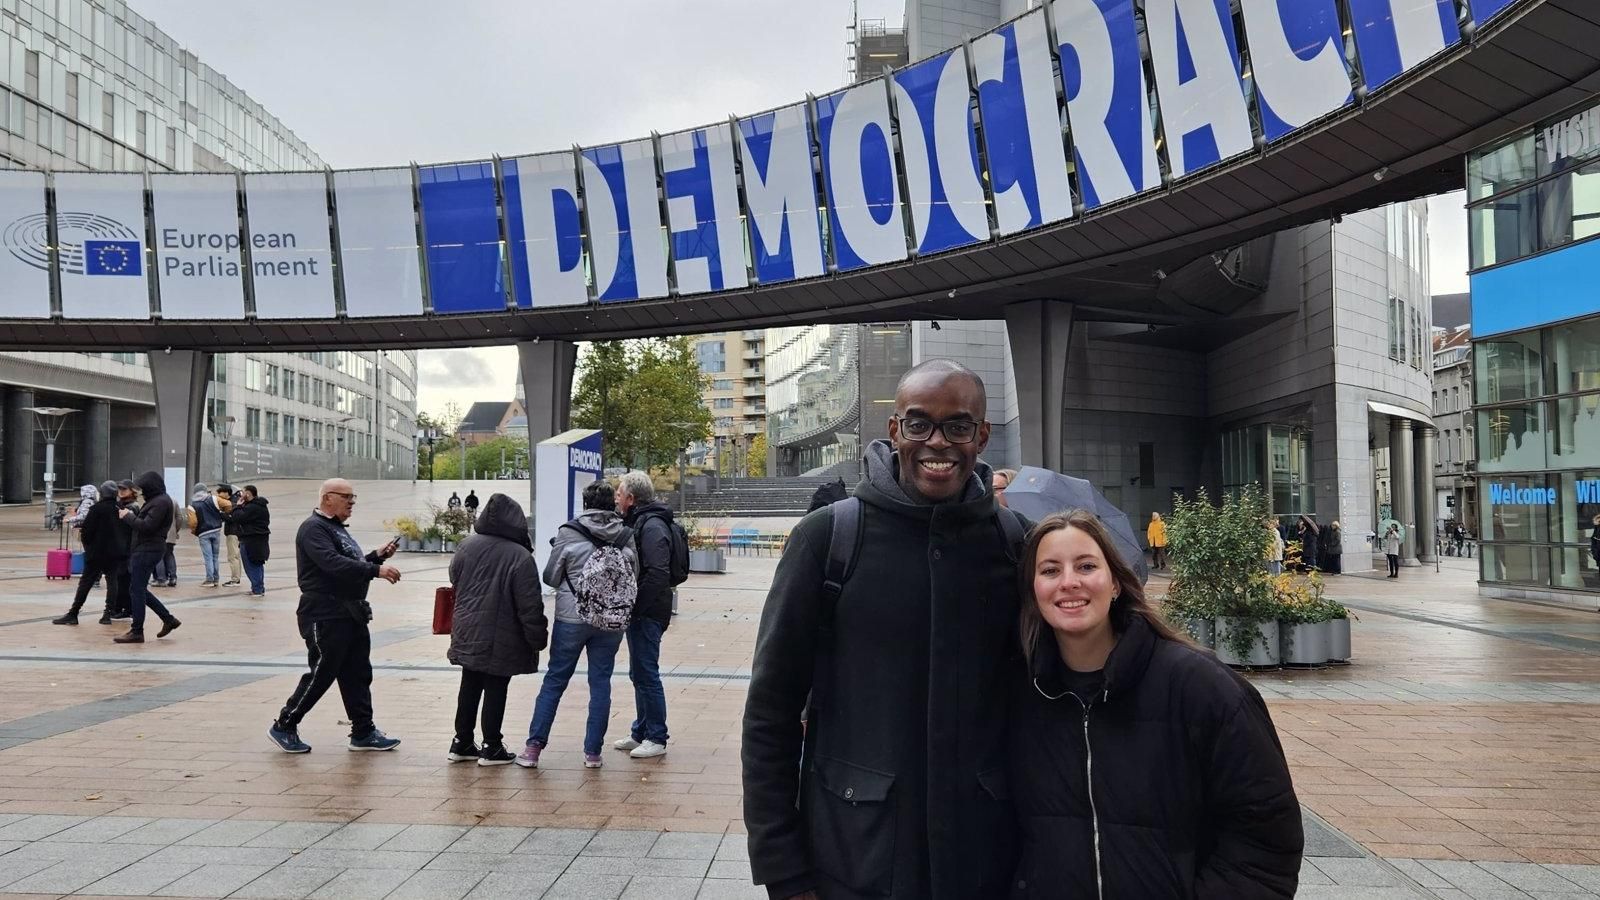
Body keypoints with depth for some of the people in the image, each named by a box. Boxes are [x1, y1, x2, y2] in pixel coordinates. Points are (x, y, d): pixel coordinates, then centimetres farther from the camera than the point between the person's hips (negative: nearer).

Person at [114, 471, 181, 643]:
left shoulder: (161, 502, -16)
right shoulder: (155, 500, 17)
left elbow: (146, 526, -22)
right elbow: (144, 518, 17)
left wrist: (128, 516, -10)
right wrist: (131, 512, 1)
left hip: (148, 550, -10)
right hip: (142, 549, 10)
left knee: (136, 590, -5)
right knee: (139, 589, 15)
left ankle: (137, 632, 1)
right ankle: (168, 619, 19)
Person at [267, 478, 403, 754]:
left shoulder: (337, 528, 19)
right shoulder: (313, 528, -13)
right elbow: (333, 564, -27)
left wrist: (376, 556, 6)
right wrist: (376, 570, -32)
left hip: (351, 614, 10)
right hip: (326, 616, -9)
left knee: (358, 674, 10)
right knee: (321, 674, -2)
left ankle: (363, 732, 16)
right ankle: (284, 726, 13)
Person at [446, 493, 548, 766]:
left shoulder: (467, 546, -3)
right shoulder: (520, 556, -19)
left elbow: (454, 578, 14)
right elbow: (530, 605, -17)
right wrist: (538, 638, -8)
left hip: (468, 633, 5)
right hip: (501, 640, -5)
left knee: (469, 687, 17)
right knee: (496, 691, 5)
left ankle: (461, 743, 25)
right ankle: (491, 748, 12)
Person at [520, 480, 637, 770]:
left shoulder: (568, 533, -7)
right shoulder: (626, 536, 0)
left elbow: (551, 577, 0)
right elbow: (635, 578, 8)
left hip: (572, 618, -2)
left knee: (554, 681, 8)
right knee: (601, 683, 9)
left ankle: (533, 747, 10)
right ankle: (593, 752, 11)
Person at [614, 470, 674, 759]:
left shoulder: (652, 526, -17)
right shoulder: (637, 522, 15)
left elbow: (657, 574, -25)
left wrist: (636, 606, -23)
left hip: (648, 613, -10)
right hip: (639, 613, 10)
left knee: (646, 673, -4)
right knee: (639, 674, 17)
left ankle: (656, 738, 5)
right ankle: (641, 733, 27)